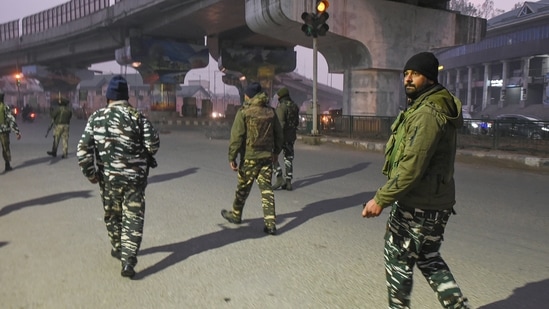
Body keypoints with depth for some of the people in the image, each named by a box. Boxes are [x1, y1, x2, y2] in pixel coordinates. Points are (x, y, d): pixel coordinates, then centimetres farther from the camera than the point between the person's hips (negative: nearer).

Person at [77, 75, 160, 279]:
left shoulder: (96, 117, -1)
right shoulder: (136, 116, -7)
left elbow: (83, 150, -5)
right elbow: (153, 144, -11)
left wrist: (90, 173, 6)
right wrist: (144, 157, 10)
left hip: (108, 178, 3)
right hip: (135, 177, -2)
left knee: (112, 215, 22)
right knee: (133, 218, 4)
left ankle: (117, 249, 39)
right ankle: (128, 260, -4)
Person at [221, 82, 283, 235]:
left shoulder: (244, 111, -10)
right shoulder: (270, 111, 5)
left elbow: (236, 136, -13)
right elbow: (278, 134, 11)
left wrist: (232, 157, -7)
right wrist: (276, 152, 24)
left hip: (249, 157, -4)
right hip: (267, 156, 4)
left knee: (243, 188, 13)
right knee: (266, 189, 6)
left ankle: (235, 215, 32)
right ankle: (270, 223, 2)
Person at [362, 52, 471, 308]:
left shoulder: (427, 113, -21)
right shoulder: (438, 107, 12)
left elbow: (412, 167, -26)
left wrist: (381, 199, -21)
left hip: (417, 206, -10)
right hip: (435, 202, 10)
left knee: (398, 259, 8)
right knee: (428, 258, 21)